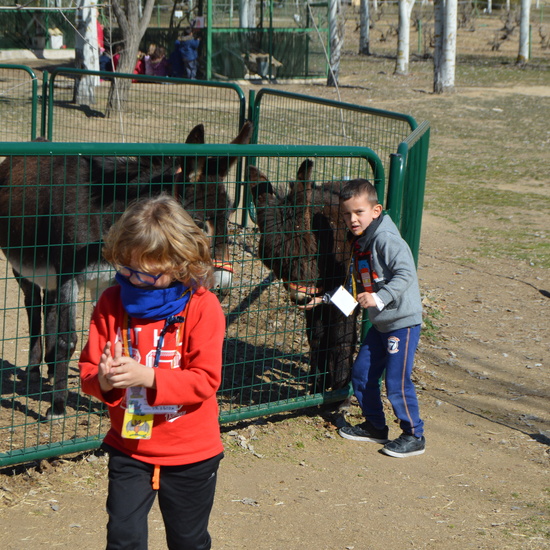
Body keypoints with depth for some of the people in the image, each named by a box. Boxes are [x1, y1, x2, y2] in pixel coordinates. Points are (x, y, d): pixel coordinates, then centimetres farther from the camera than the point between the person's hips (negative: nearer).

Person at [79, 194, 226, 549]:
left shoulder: (202, 306, -16)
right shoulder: (112, 302, -5)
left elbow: (206, 380, -19)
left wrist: (147, 377, -32)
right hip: (128, 449, 2)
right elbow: (88, 368, -3)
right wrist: (103, 380, -27)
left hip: (191, 453, -2)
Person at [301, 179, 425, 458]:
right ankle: (375, 426, 31)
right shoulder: (359, 242, 9)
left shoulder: (385, 238, -19)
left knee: (397, 382, -6)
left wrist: (380, 298, -32)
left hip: (403, 322, -9)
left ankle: (414, 436, 10)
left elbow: (406, 273, -26)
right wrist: (325, 299, 14)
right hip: (379, 323, 9)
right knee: (361, 374, 14)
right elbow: (355, 285, 18)